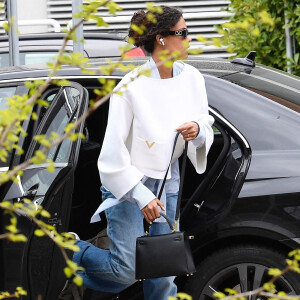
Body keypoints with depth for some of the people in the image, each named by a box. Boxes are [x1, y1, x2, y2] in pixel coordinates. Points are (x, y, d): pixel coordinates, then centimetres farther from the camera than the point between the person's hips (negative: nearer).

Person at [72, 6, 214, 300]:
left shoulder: (192, 78, -4)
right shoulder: (131, 86, -21)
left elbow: (206, 126, 9)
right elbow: (113, 151, -18)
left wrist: (198, 130, -16)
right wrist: (141, 196, -20)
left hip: (167, 180, 6)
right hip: (127, 180, -6)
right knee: (127, 270, -10)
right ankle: (74, 251, 17)